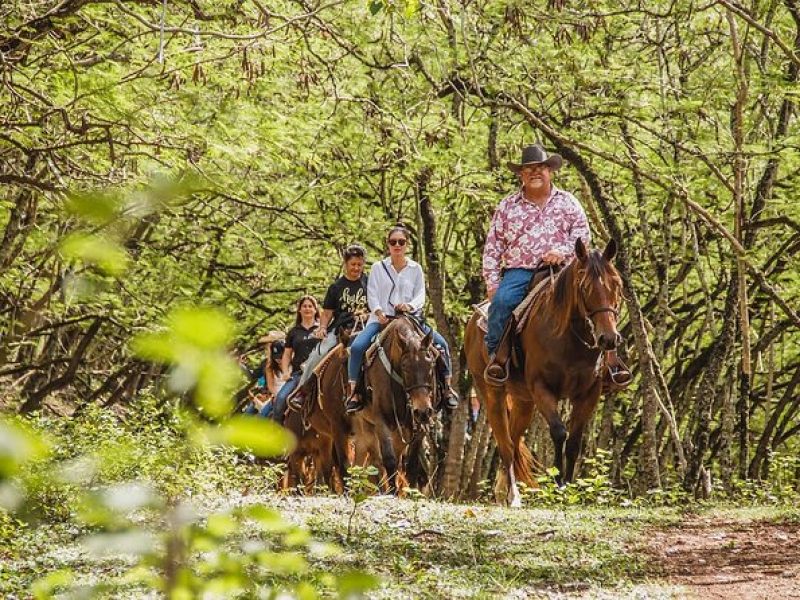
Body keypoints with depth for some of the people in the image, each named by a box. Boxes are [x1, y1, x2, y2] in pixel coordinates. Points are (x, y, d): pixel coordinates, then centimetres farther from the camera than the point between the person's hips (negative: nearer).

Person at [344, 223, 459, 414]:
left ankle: (447, 386, -4)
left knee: (441, 343, -17)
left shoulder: (415, 268, 11)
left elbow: (420, 295, 3)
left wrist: (410, 305, -19)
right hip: (382, 318, -1)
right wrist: (379, 312, -16)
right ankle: (353, 390, -19)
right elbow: (372, 294, 2)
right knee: (357, 346, -27)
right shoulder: (378, 268, 9)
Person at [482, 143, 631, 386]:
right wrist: (492, 282, 0)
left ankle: (607, 357, -20)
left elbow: (583, 232, 5)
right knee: (502, 300, -33)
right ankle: (496, 355, -20)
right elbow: (492, 247, 11)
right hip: (518, 272, 0)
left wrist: (564, 250, -15)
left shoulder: (567, 202, 14)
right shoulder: (507, 206, 13)